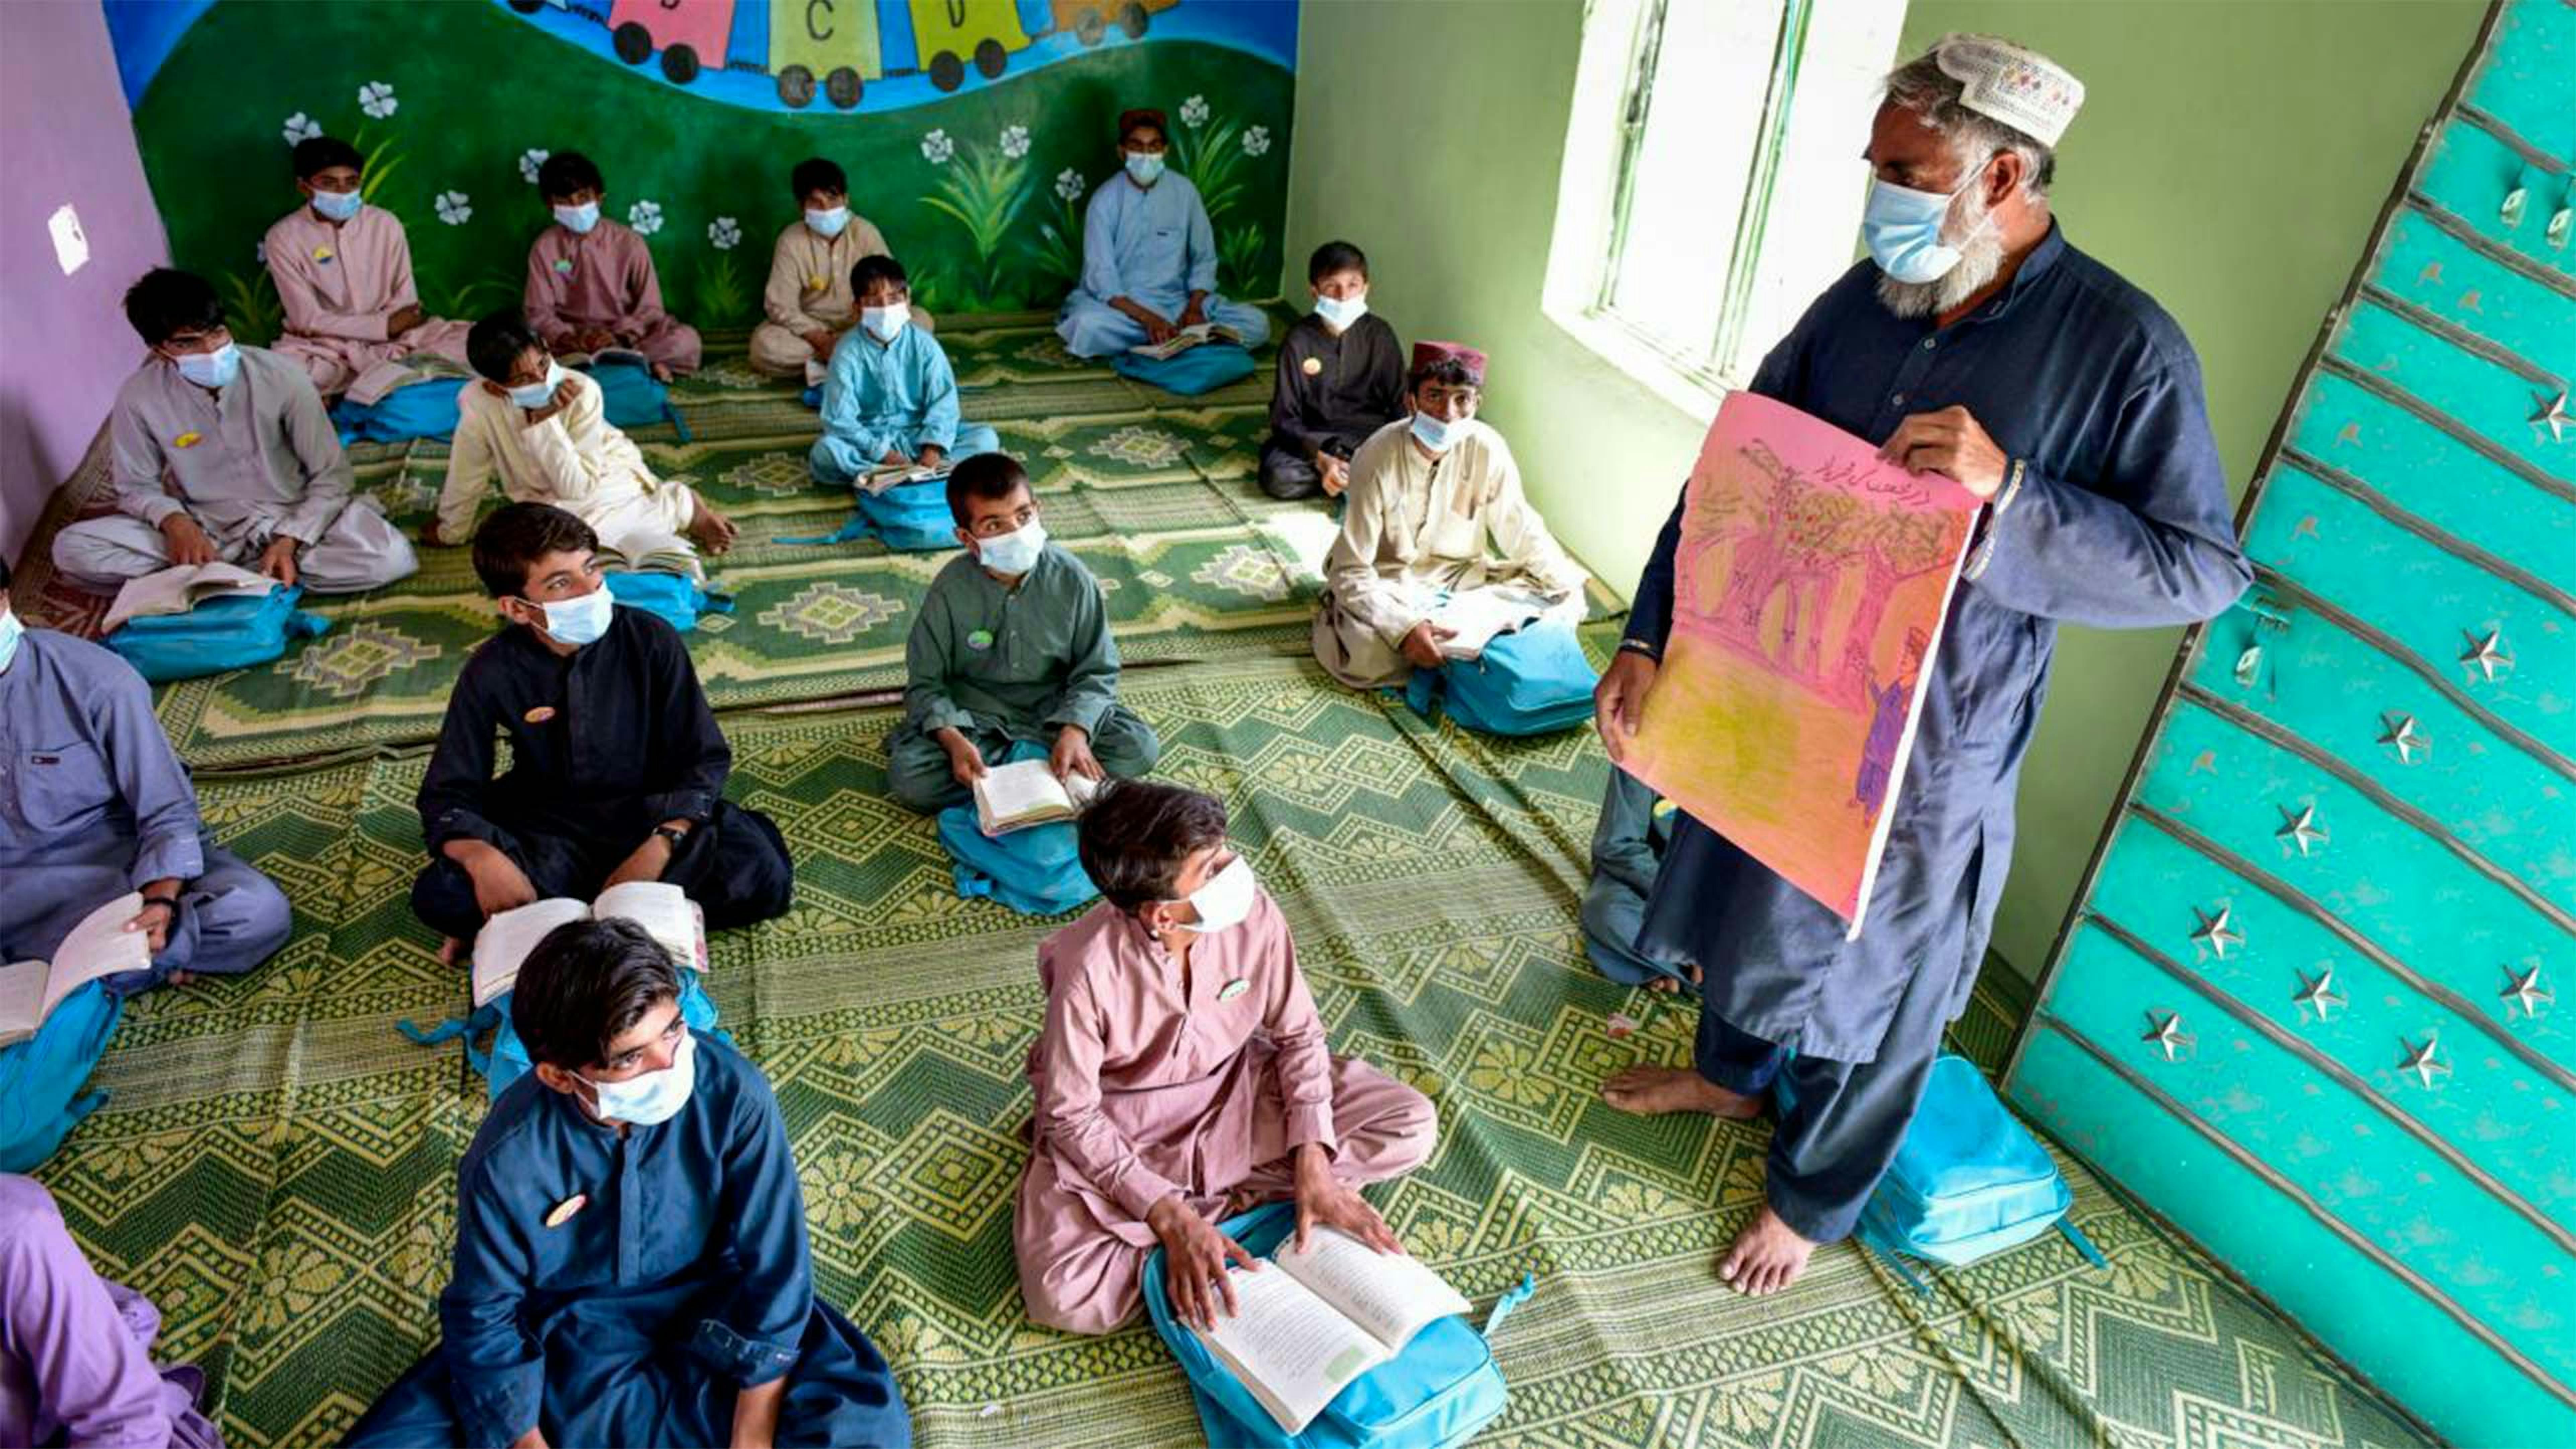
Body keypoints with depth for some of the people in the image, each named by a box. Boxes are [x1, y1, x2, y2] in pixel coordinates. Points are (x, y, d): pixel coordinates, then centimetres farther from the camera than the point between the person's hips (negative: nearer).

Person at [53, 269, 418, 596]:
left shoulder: (281, 376, -16)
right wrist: (174, 521, -22)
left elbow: (330, 475, -10)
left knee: (389, 557, -31)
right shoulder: (139, 396, -12)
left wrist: (290, 540, -24)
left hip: (290, 519, -1)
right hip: (203, 529, 1)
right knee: (72, 548, -19)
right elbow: (137, 486, 1)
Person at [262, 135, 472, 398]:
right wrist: (385, 325, -18)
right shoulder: (284, 237, -9)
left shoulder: (385, 224, -2)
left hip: (390, 335, 2)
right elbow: (309, 320, -12)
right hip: (325, 345, -2)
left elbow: (406, 299, -2)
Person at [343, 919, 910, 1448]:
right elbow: (485, 1314, -8)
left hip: (710, 1309, 0)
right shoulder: (507, 1159, -25)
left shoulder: (732, 1092, -28)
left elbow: (772, 1264, -18)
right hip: (565, 1330, 1)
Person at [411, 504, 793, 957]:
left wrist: (659, 849, -25)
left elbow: (705, 759, -10)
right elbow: (447, 794, -5)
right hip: (551, 829, 0)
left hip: (652, 813, 1)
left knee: (765, 876, -28)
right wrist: (484, 859, -28)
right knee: (439, 895, -27)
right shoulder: (492, 673, -10)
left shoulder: (651, 640, -14)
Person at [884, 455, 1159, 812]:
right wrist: (953, 739, -28)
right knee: (907, 777, -26)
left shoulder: (1070, 577, -15)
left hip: (1055, 705, 1)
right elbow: (925, 683, -9)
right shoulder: (951, 590, -16)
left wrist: (1076, 730, -27)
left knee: (1141, 748, -21)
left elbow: (1097, 671, -8)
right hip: (976, 712, -1)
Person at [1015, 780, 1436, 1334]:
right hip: (1120, 1126, -3)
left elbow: (1297, 1034, -7)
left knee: (1412, 1127, -10)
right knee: (1066, 1297, -28)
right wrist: (1172, 1220, -28)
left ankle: (1205, 1203, -10)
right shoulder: (1090, 969, -31)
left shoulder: (1253, 912, -22)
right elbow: (1072, 1117, -20)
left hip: (1234, 1088, 4)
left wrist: (1313, 1168, -18)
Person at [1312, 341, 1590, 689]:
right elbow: (1351, 571, -25)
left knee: (1566, 603, -11)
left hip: (1460, 574, 5)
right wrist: (1404, 628, -40)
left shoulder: (1488, 449, -14)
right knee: (1367, 656, -36)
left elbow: (1524, 534, 0)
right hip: (1387, 580, -5)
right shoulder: (1378, 459, -24)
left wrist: (1572, 589, -12)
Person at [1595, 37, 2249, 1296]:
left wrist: (2011, 491, -30)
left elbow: (2205, 568, -16)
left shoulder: (2126, 348, -17)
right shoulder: (1861, 302, -4)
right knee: (1745, 900, 25)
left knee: (1873, 983, 14)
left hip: (1928, 746, -4)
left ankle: (1810, 1196, 39)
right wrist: (1647, 639, -8)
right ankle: (1728, 1071, 56)